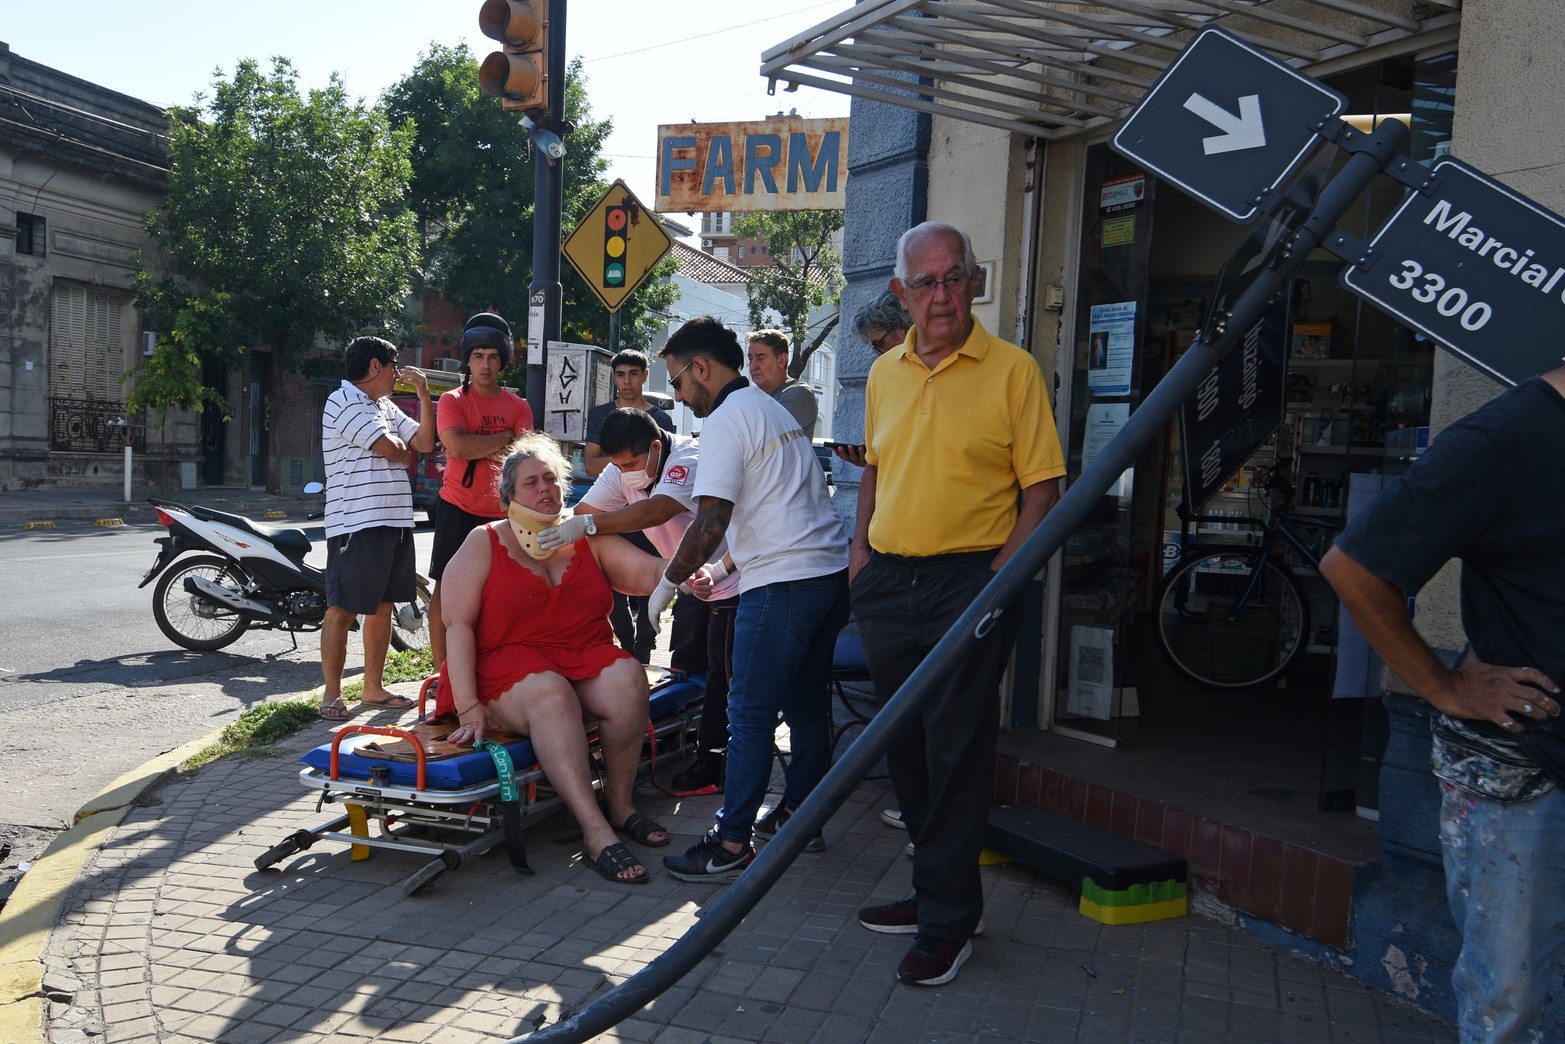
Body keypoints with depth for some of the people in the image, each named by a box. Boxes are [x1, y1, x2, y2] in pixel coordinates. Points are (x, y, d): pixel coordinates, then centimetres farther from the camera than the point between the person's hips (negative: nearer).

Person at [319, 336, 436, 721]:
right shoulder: (343, 401, -8)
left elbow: (425, 443, 13)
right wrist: (404, 451, 7)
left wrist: (424, 394, 7)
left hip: (395, 521, 9)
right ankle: (331, 694, 4)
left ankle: (373, 687, 23)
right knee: (342, 609, -3)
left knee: (382, 605, 13)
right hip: (356, 523, -9)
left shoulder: (387, 407, 20)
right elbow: (388, 447, -16)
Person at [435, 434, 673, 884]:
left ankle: (620, 804, -15)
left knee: (628, 677, -30)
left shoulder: (589, 540, 15)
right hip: (507, 665, -3)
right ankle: (595, 831, -40)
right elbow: (458, 625, -4)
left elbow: (648, 572, 4)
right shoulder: (483, 544, 6)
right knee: (549, 692, -37)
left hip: (584, 659, 3)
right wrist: (468, 707, -16)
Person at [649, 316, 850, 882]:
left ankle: (731, 845, 0)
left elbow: (710, 523, -17)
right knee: (807, 703, 15)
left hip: (783, 583, -9)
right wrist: (724, 568, 27)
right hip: (831, 571, 10)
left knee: (750, 713, -4)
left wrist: (669, 582, -4)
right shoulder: (775, 410, 20)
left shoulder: (726, 421, -9)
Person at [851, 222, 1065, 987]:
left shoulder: (1012, 369, -6)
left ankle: (949, 921, 11)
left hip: (969, 579, -6)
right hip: (887, 580, 6)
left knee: (957, 750, -2)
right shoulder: (884, 373, 11)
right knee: (904, 745, 14)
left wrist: (999, 578, -15)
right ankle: (934, 889, 30)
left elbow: (1041, 487, -7)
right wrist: (860, 547, 10)